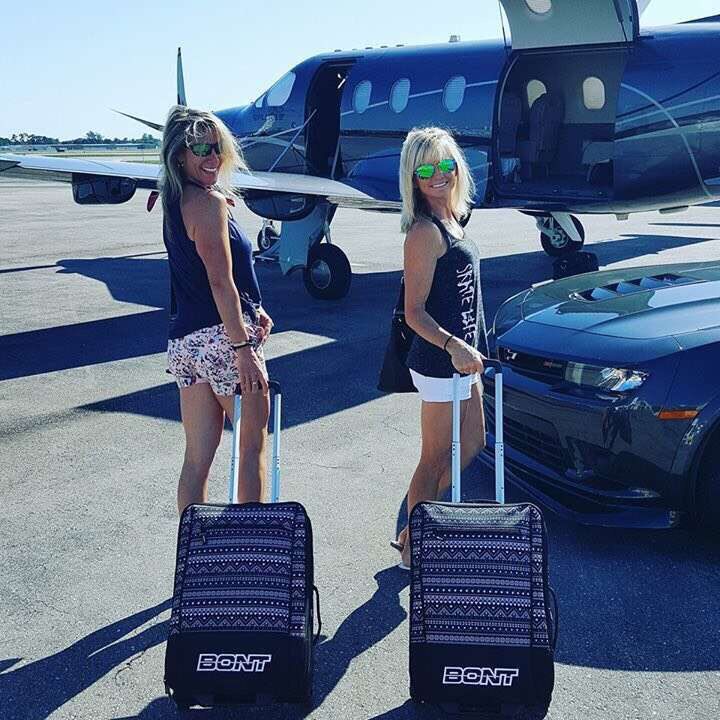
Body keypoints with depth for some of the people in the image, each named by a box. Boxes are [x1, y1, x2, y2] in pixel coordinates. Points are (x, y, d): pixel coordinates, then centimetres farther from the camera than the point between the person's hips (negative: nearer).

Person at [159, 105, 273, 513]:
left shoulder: (175, 201, 15)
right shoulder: (209, 202, -13)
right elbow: (220, 281, -19)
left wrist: (254, 311, 13)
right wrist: (243, 347, -20)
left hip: (184, 339, 8)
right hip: (221, 336, -8)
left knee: (198, 456, 11)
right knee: (254, 444, 8)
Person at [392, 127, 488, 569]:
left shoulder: (449, 221, 11)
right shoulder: (426, 231, -18)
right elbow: (414, 312, -21)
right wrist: (453, 346, -35)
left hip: (462, 356, 10)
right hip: (439, 362, -10)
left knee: (472, 444, 20)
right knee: (436, 459, 3)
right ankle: (413, 547, 20)